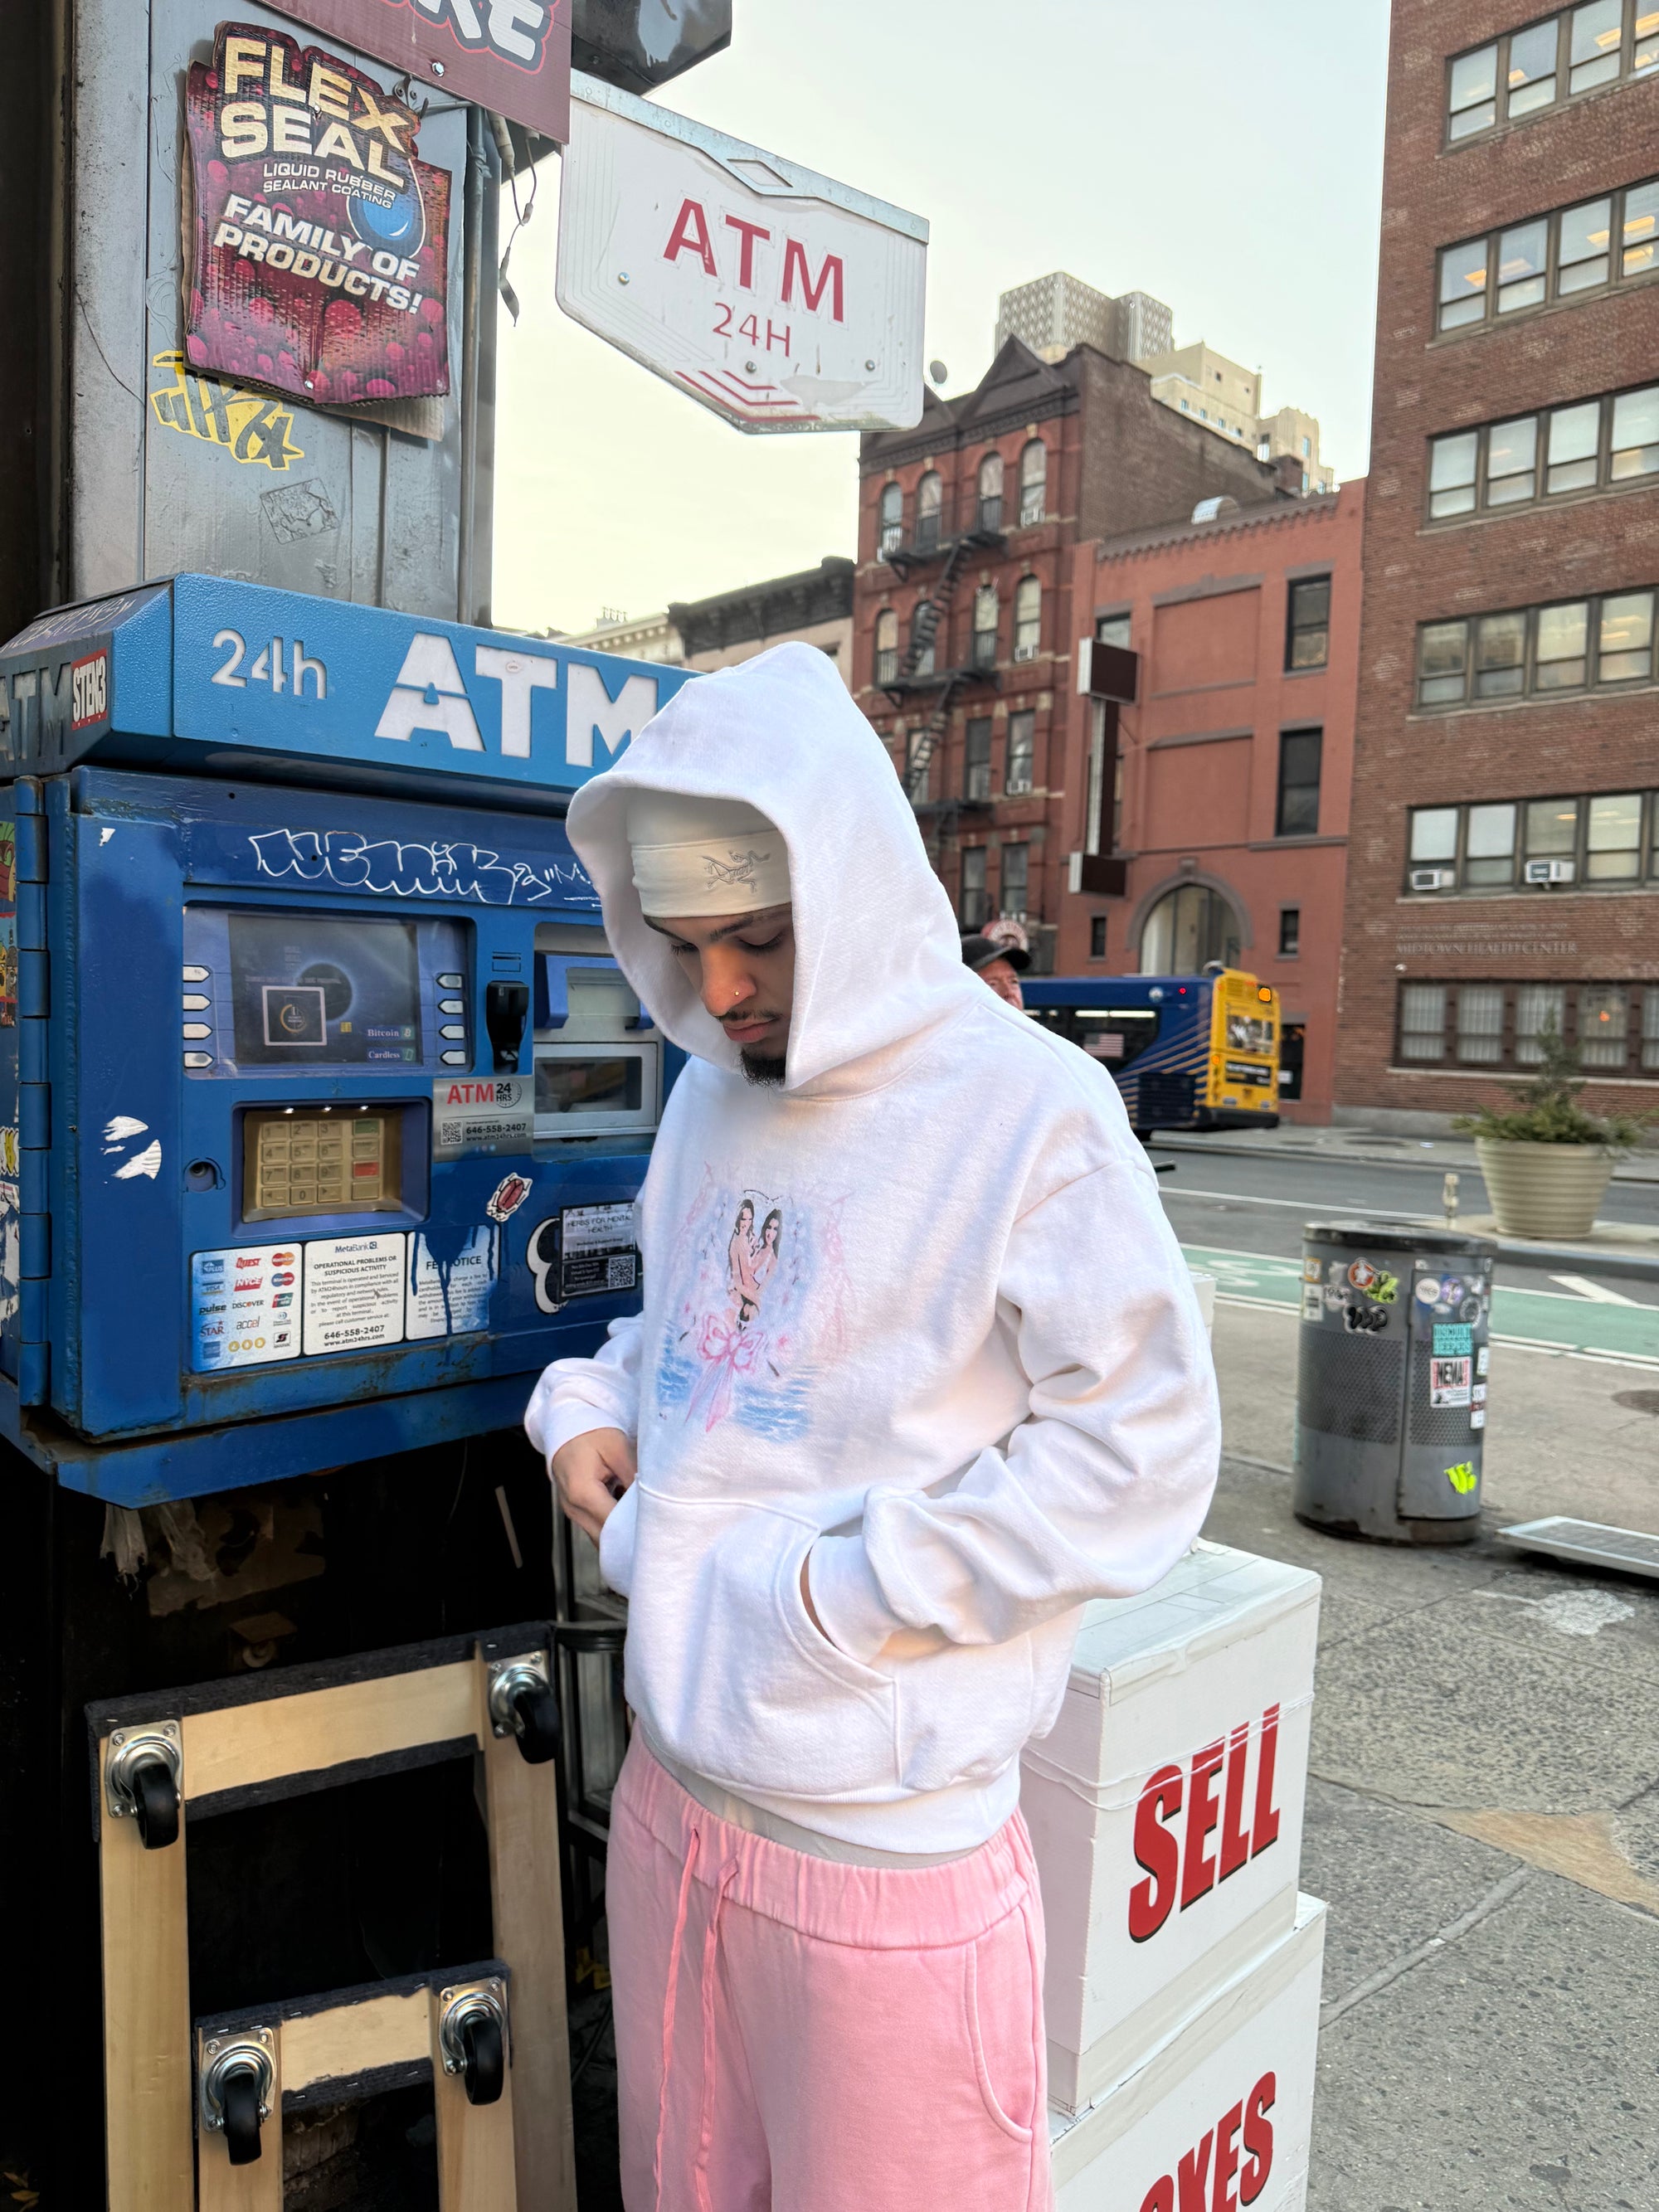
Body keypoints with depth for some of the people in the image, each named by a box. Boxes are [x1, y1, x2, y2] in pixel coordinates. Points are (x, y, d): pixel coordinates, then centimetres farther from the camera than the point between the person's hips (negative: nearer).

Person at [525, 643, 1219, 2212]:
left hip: (883, 1843, -6)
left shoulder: (1029, 1111, -18)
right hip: (670, 1784, 7)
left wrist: (853, 1587, -20)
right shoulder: (710, 1091, 5)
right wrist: (589, 1407, 0)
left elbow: (1141, 1453, -17)